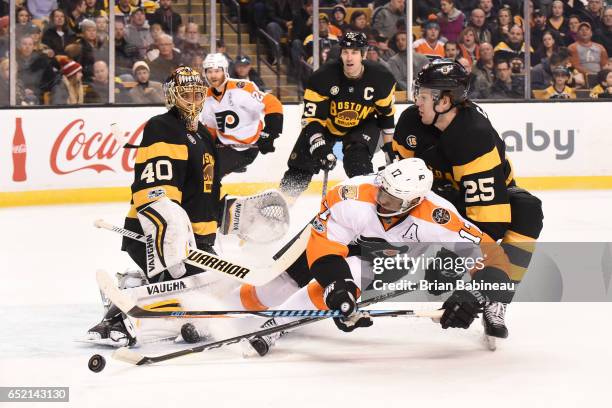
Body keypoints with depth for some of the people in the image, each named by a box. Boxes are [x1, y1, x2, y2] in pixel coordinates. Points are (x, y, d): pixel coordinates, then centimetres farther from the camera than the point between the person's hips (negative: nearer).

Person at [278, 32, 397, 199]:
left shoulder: (381, 78, -22)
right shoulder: (323, 77, -28)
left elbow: (386, 112, -4)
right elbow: (311, 117, -24)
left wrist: (389, 145, 0)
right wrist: (319, 146, -36)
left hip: (363, 125, 0)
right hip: (327, 124, 0)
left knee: (358, 163, -27)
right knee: (300, 167, -3)